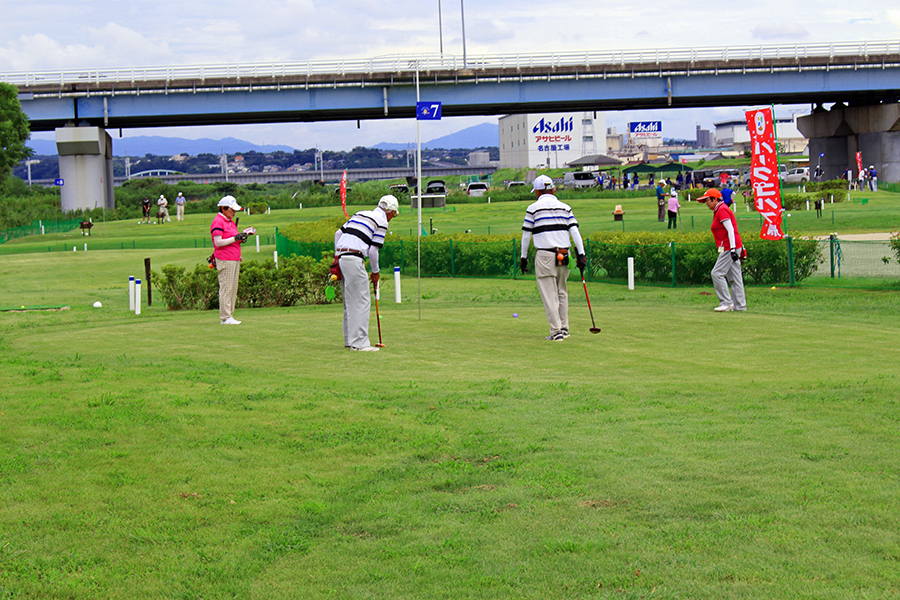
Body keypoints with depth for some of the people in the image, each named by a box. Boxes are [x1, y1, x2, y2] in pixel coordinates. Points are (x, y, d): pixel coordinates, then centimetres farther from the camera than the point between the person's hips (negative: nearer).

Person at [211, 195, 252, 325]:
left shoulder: (231, 221, 19)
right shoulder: (218, 222, -10)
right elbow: (218, 242, -17)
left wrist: (241, 237, 10)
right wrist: (235, 238, -18)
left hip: (235, 259, 10)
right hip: (225, 260, -9)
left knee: (233, 289, 9)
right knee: (226, 289, -8)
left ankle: (230, 316, 13)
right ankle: (225, 318, -6)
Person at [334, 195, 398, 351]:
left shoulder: (360, 214, 22)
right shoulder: (382, 222, 0)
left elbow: (338, 233, 21)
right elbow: (373, 250, -4)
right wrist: (375, 272, 9)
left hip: (340, 256, 8)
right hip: (354, 260, -8)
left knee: (349, 301, 16)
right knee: (362, 301, -5)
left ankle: (349, 340, 20)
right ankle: (359, 342, -9)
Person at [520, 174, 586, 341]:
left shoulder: (533, 208, 1)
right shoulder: (565, 207, 11)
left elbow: (526, 235, 2)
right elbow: (575, 231, 2)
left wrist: (523, 258, 10)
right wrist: (581, 254, 0)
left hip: (545, 256, -4)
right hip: (563, 255, 4)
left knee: (549, 295, -1)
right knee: (562, 292, 17)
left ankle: (556, 331, -5)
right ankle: (564, 328, 17)